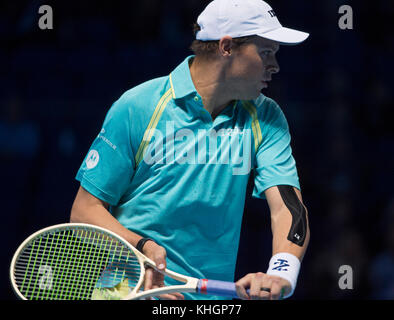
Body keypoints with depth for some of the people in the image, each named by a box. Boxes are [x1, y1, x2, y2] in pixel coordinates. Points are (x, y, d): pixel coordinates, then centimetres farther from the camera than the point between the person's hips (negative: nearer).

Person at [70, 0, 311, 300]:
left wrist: (281, 274, -28)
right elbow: (85, 210, -1)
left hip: (214, 298, 3)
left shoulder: (265, 119, 7)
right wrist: (143, 247, -20)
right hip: (129, 293, -3)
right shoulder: (137, 108, -3)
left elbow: (288, 204, -8)